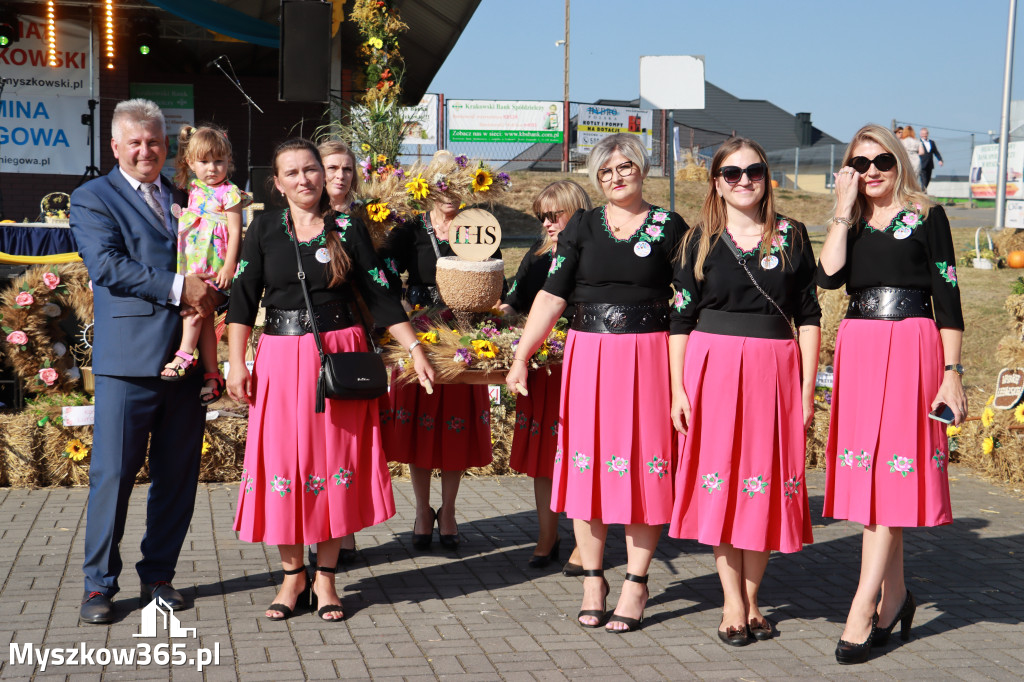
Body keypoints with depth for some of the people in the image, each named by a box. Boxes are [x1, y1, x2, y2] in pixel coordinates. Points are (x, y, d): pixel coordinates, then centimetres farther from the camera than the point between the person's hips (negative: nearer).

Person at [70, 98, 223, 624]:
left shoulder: (187, 200, 20)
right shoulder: (92, 199, 5)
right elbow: (107, 264, -10)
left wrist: (205, 294, 1)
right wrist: (177, 287, -18)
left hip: (187, 357, 5)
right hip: (128, 358, -5)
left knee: (177, 474, 8)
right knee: (113, 473, -3)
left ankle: (158, 575, 21)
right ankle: (99, 584, 9)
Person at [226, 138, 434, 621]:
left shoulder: (347, 230, 3)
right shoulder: (265, 229, 4)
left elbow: (379, 296, 4)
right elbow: (243, 298, 2)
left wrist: (415, 350, -1)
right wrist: (236, 362, -5)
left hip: (340, 353, 0)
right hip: (281, 358, 0)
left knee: (334, 459, 3)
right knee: (283, 463, 2)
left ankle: (325, 577, 15)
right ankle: (292, 574, 17)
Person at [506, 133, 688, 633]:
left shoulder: (669, 227, 4)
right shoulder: (582, 228, 8)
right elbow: (551, 297, 4)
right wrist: (521, 357, -3)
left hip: (647, 358, -2)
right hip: (588, 357, 2)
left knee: (643, 466, 0)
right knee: (588, 464, 4)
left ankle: (636, 584, 10)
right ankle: (593, 579, 16)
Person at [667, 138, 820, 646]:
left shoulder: (791, 237, 6)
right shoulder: (701, 241, 4)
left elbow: (808, 316, 6)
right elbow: (680, 319, 3)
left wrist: (808, 388, 0)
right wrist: (678, 389, -4)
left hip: (774, 371, 1)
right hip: (712, 368, -1)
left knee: (767, 482, 4)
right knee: (721, 478, 0)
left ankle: (752, 599, 17)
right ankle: (732, 602, 10)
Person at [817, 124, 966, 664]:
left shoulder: (927, 217, 2)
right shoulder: (851, 224, 13)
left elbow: (947, 298, -1)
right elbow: (828, 276, -6)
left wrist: (952, 372, -8)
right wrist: (844, 210, -3)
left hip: (910, 349, -5)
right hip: (858, 350, 5)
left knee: (891, 472, -9)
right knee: (870, 476, 7)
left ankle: (861, 613, -10)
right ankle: (894, 595, 20)